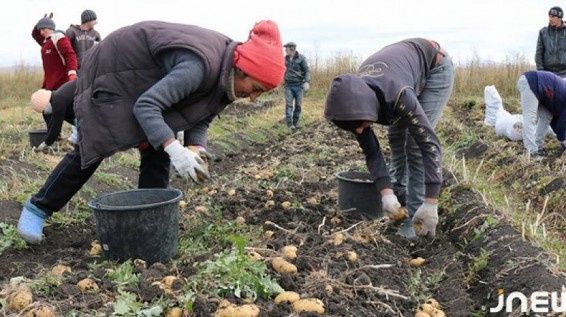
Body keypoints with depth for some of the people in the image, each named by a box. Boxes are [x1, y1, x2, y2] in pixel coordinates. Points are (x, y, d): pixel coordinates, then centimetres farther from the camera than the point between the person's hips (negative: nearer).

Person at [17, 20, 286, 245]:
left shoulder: (225, 74, -10)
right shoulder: (200, 65, -38)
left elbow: (201, 116, -2)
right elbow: (145, 106, -38)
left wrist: (197, 148, -21)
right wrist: (173, 147, -48)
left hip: (146, 81, 8)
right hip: (112, 71, -8)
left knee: (157, 148, 0)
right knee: (91, 149, -3)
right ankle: (38, 207, 15)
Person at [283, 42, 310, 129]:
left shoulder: (301, 58, -3)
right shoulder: (285, 58, 7)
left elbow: (307, 70, -4)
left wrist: (307, 82, -17)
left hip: (299, 85, -2)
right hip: (288, 85, 2)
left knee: (298, 104, 3)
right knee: (288, 104, -7)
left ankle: (296, 121, 15)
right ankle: (289, 122, -7)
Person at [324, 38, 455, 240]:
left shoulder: (396, 94, -43)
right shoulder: (354, 103, -24)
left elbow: (430, 144, -41)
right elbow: (371, 152, -16)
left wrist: (431, 204, -43)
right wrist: (386, 194, -29)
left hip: (435, 66, -5)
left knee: (415, 141, -16)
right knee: (396, 136, 9)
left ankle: (415, 215, -11)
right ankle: (398, 193, 31)